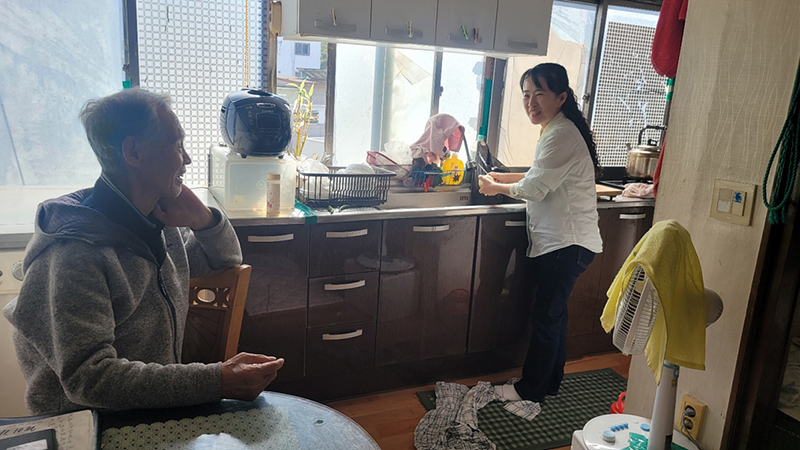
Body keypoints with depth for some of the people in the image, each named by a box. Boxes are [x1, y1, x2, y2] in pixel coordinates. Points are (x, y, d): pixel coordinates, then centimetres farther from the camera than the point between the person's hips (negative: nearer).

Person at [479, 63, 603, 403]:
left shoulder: (562, 135, -20)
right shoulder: (558, 129, 13)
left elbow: (534, 189, -18)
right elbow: (543, 178, 23)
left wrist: (498, 188, -2)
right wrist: (503, 178, 15)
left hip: (568, 243, -10)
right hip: (557, 240, 10)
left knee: (545, 317, 1)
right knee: (553, 314, 18)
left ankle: (530, 389, 16)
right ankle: (550, 383, 32)